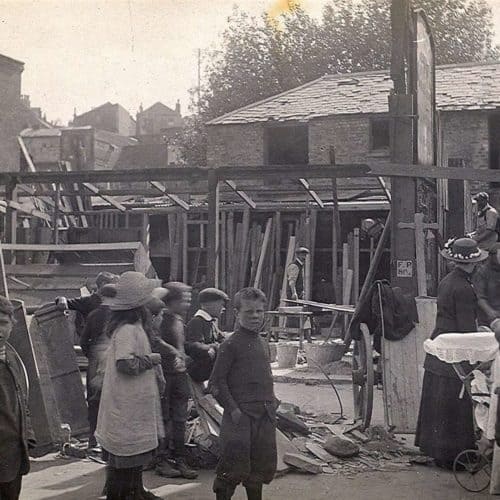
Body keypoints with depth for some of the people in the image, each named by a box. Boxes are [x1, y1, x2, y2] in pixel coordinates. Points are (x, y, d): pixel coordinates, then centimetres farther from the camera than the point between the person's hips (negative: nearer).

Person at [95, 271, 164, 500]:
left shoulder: (136, 325, 10)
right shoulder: (127, 330, -21)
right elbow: (125, 363, -30)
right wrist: (152, 359, -18)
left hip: (137, 401, 10)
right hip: (127, 403, -10)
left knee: (137, 448, 20)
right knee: (126, 454, 0)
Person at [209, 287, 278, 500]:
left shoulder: (263, 343, 13)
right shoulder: (231, 344, -8)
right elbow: (216, 382, -10)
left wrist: (272, 402, 11)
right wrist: (232, 408, -16)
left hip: (265, 416, 7)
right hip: (241, 416, -7)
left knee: (262, 466, 14)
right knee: (234, 467, -3)